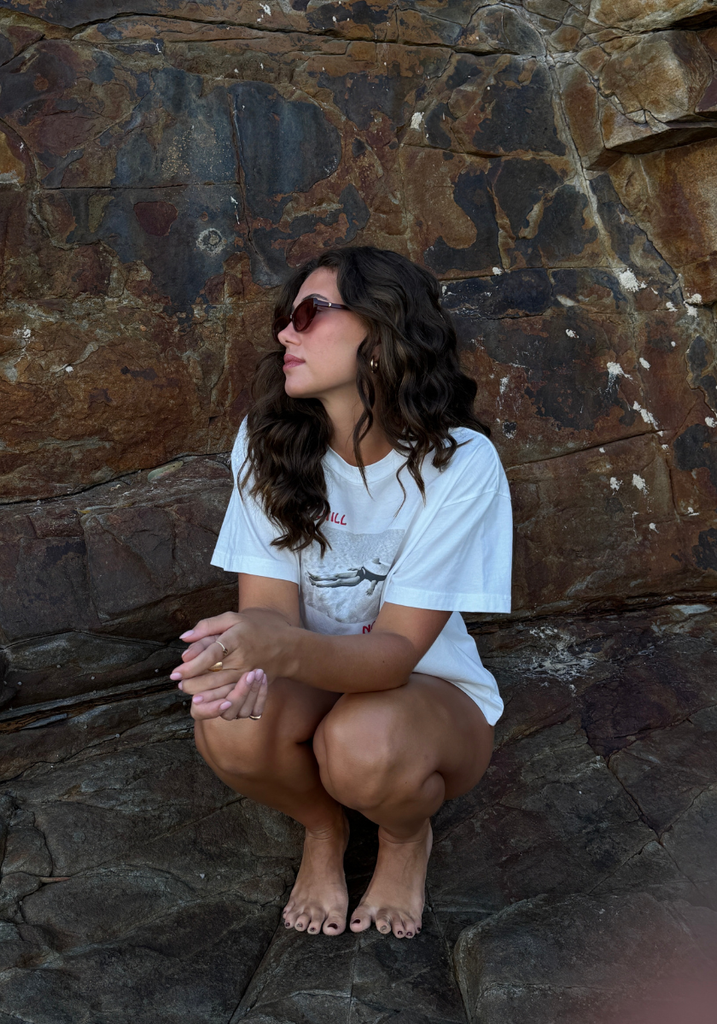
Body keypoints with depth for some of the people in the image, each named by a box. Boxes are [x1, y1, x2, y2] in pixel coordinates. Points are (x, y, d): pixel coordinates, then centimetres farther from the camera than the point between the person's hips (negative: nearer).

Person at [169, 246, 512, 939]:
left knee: (363, 745, -36)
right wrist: (241, 655, -40)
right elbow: (270, 605, -14)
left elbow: (397, 650, -27)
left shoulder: (460, 463, -23)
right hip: (314, 680, 3)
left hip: (432, 690, -2)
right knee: (228, 725, -30)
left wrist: (282, 647, -48)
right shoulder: (268, 442, -10)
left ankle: (407, 836, 4)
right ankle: (323, 828, 6)